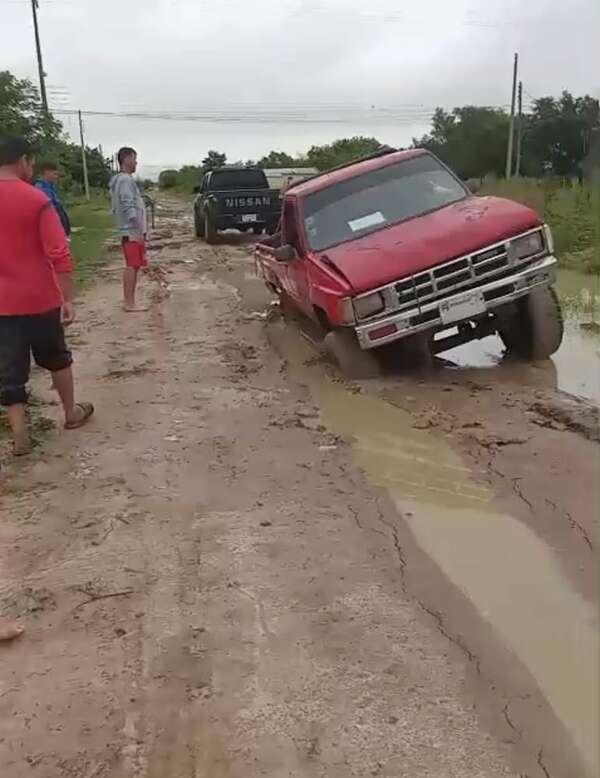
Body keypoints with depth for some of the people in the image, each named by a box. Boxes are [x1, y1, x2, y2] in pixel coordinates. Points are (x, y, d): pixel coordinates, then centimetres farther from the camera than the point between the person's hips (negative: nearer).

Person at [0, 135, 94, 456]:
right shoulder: (36, 200, -11)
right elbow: (59, 254, -17)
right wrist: (68, 299, -13)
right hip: (41, 298, -2)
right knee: (56, 358, 18)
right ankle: (72, 412, 33)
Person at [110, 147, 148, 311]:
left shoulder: (121, 179, 18)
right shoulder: (125, 180, -13)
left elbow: (116, 208, 21)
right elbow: (129, 207, -21)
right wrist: (139, 230, -22)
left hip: (130, 230, 10)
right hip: (132, 231, -10)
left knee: (132, 266, 12)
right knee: (132, 266, -9)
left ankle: (128, 300, 16)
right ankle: (130, 302, -7)